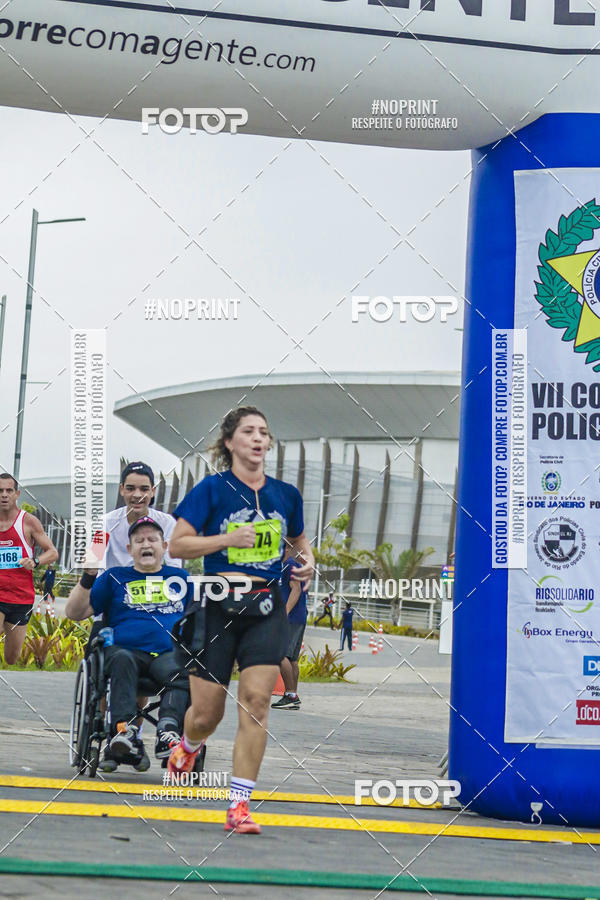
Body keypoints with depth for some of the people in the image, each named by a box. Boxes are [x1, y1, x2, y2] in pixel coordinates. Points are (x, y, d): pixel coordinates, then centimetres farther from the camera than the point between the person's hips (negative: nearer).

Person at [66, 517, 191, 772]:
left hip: (168, 654, 1)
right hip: (126, 649, -1)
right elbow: (74, 613, 15)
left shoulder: (180, 577, 27)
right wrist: (88, 577, 2)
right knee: (121, 660, -38)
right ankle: (125, 732, -52)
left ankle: (168, 733, -55)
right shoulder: (115, 577, 22)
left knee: (182, 673, -36)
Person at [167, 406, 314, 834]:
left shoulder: (286, 494, 9)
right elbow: (177, 544, -5)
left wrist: (307, 561, 5)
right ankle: (188, 746, 42)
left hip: (266, 609, 2)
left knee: (256, 701, -13)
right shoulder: (212, 489, -2)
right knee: (207, 713, 4)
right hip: (219, 606, -2)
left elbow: (299, 541, 27)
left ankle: (240, 804, -8)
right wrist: (228, 539, -15)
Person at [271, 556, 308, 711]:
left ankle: (290, 695, -18)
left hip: (291, 618, -11)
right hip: (299, 619, 11)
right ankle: (293, 696, 8)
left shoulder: (289, 565, -8)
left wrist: (284, 613, -22)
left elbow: (296, 589, -17)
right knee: (292, 658, 9)